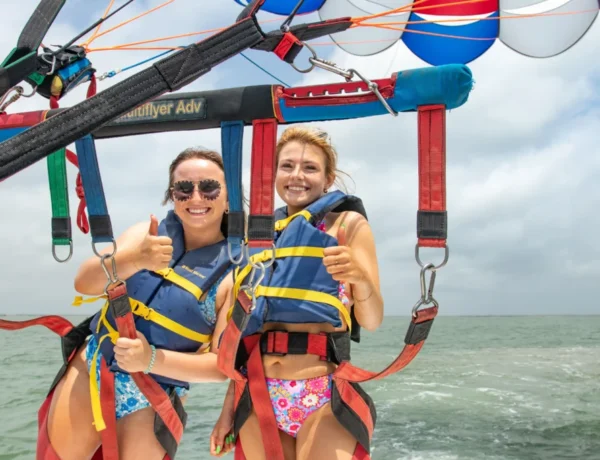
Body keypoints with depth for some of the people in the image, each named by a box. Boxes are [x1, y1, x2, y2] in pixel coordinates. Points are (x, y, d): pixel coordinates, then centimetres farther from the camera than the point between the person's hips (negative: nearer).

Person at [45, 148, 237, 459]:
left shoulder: (234, 273, -13)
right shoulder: (147, 233, -2)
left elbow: (224, 363, -15)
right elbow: (84, 283, -14)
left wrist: (152, 359, -29)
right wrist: (136, 258, -34)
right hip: (92, 364, 3)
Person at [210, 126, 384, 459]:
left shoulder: (348, 224, -2)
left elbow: (372, 322, -8)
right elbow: (248, 327, 12)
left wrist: (361, 278, -28)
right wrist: (229, 407, 10)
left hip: (323, 396, -4)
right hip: (258, 396, 4)